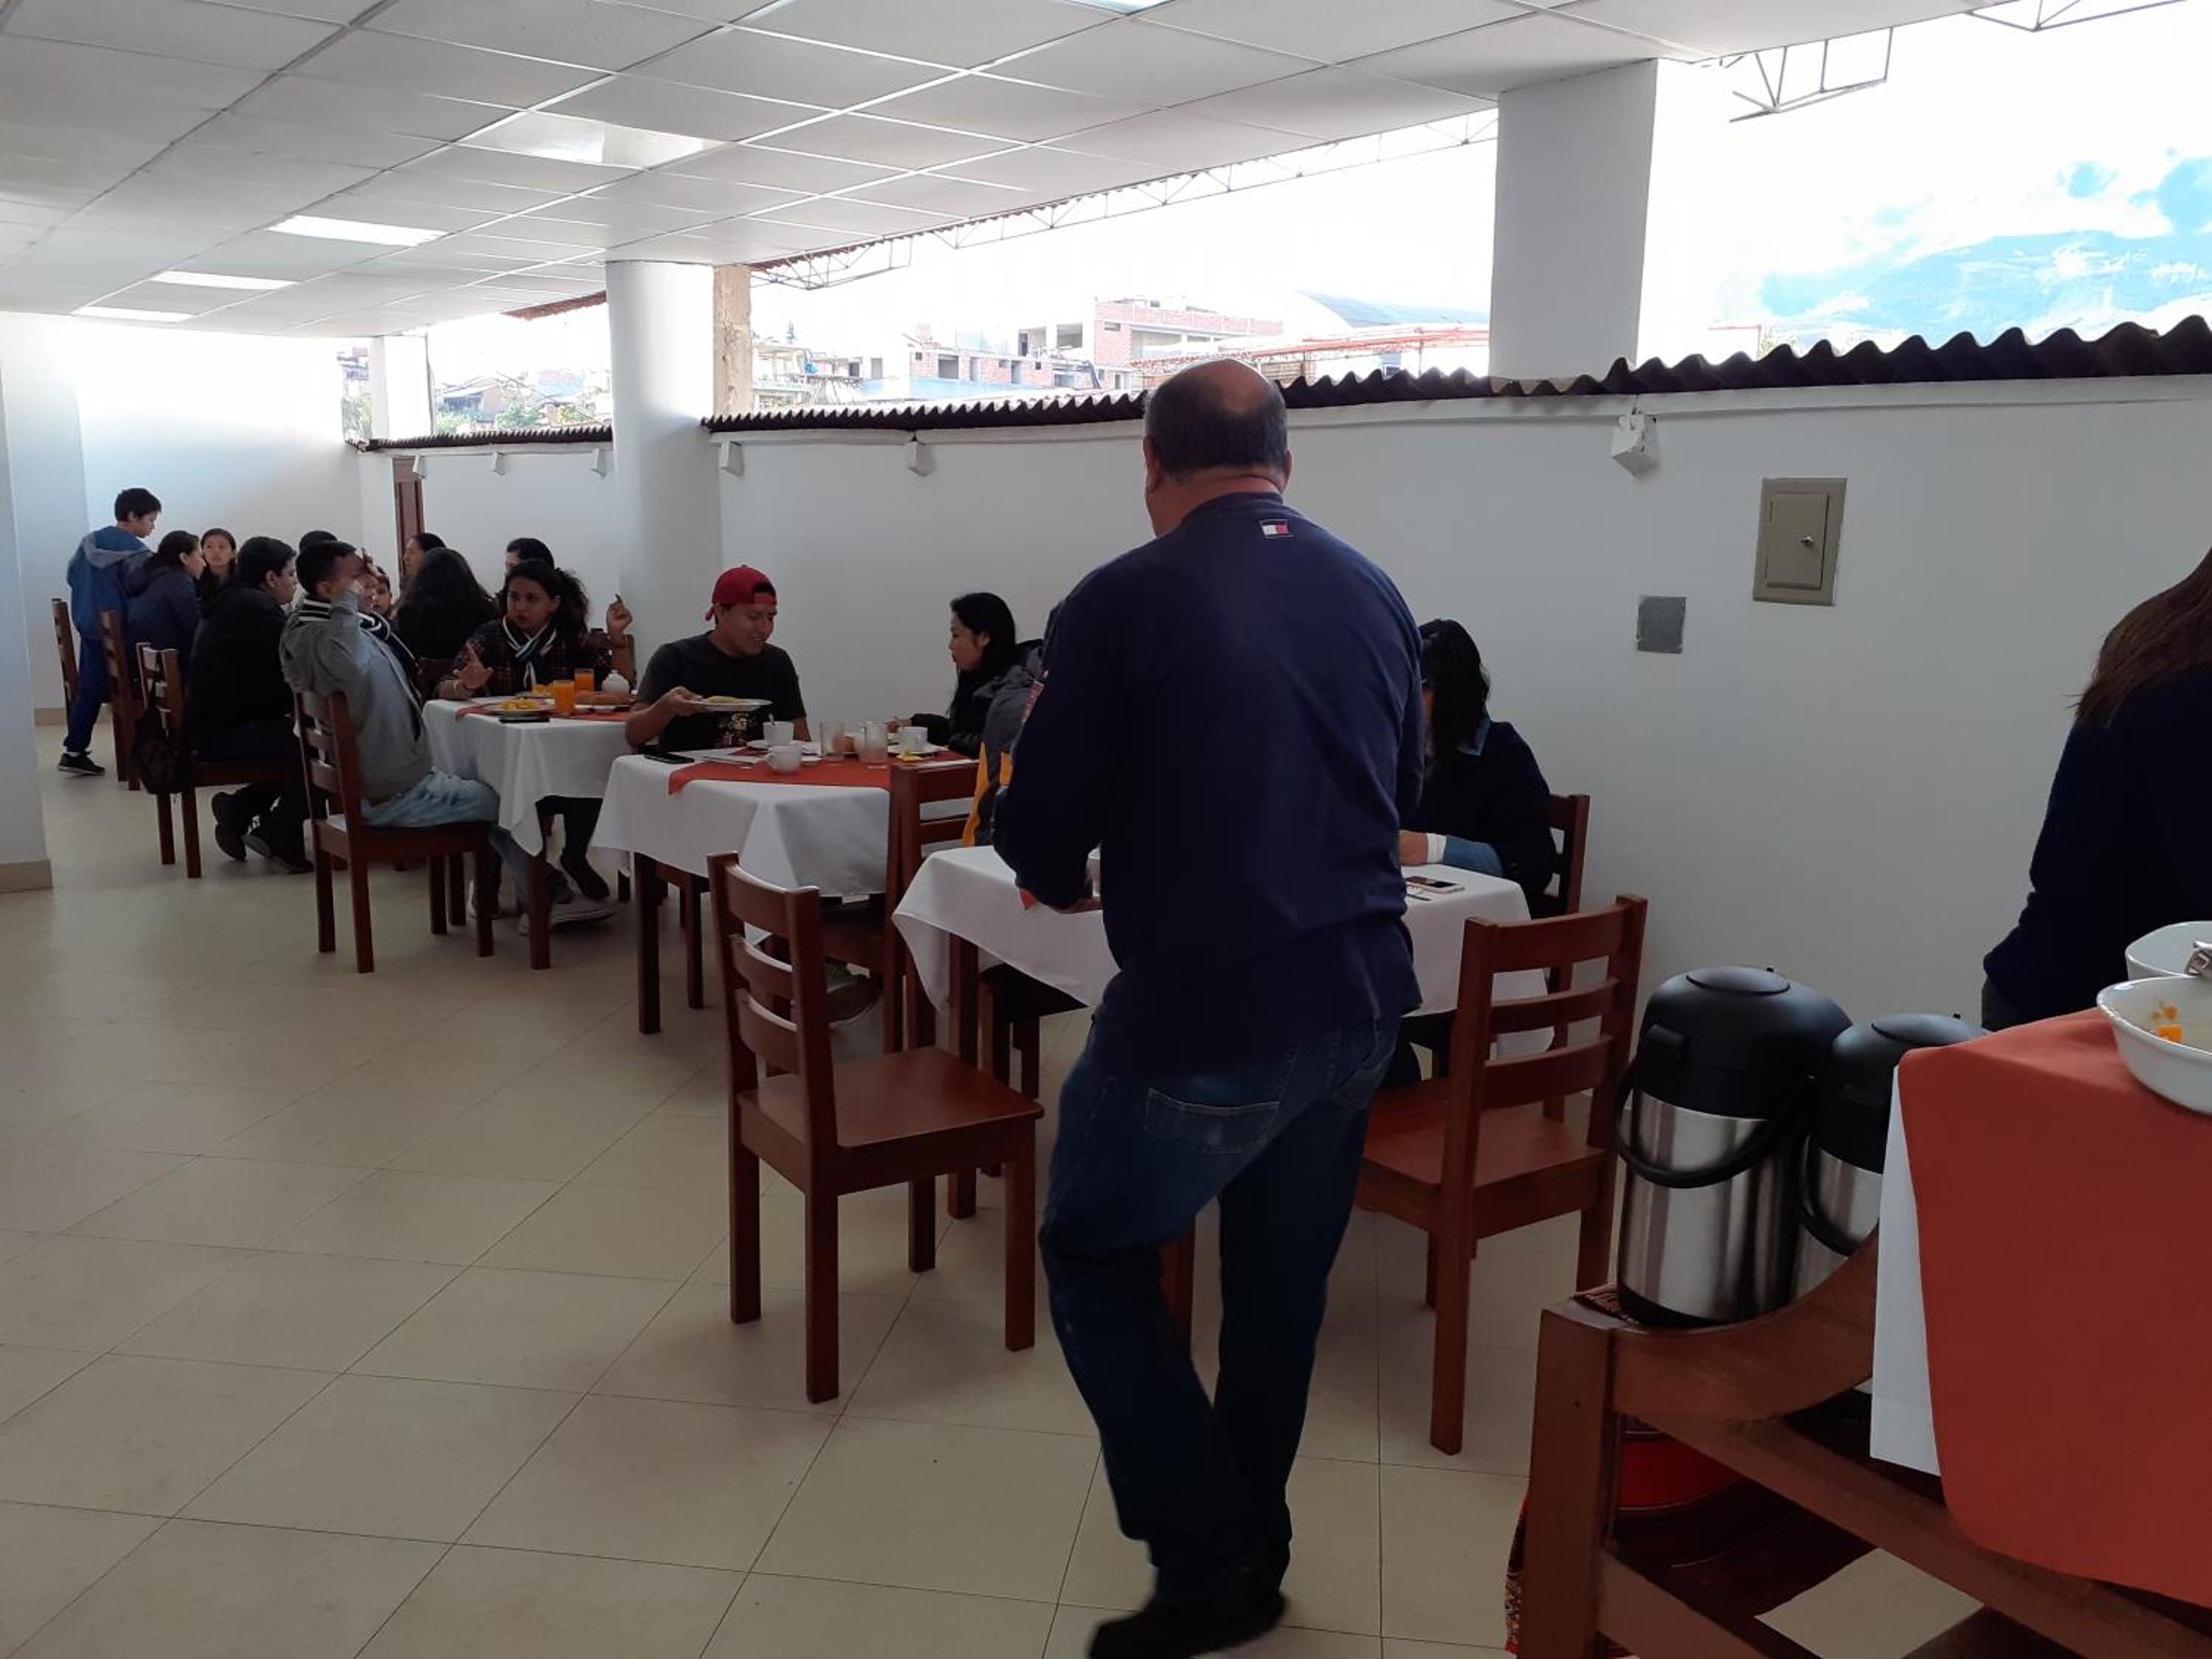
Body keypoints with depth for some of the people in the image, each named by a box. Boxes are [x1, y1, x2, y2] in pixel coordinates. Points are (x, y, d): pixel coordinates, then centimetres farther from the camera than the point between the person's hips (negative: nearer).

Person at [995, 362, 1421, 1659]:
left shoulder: (1124, 600, -10)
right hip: (1360, 998, 6)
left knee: (1097, 1262, 15)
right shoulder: (1375, 594, 6)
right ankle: (1252, 1550, 36)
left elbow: (1038, 837, -7)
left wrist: (1068, 878, 16)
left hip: (1204, 1012, -6)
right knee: (1283, 1284, 20)